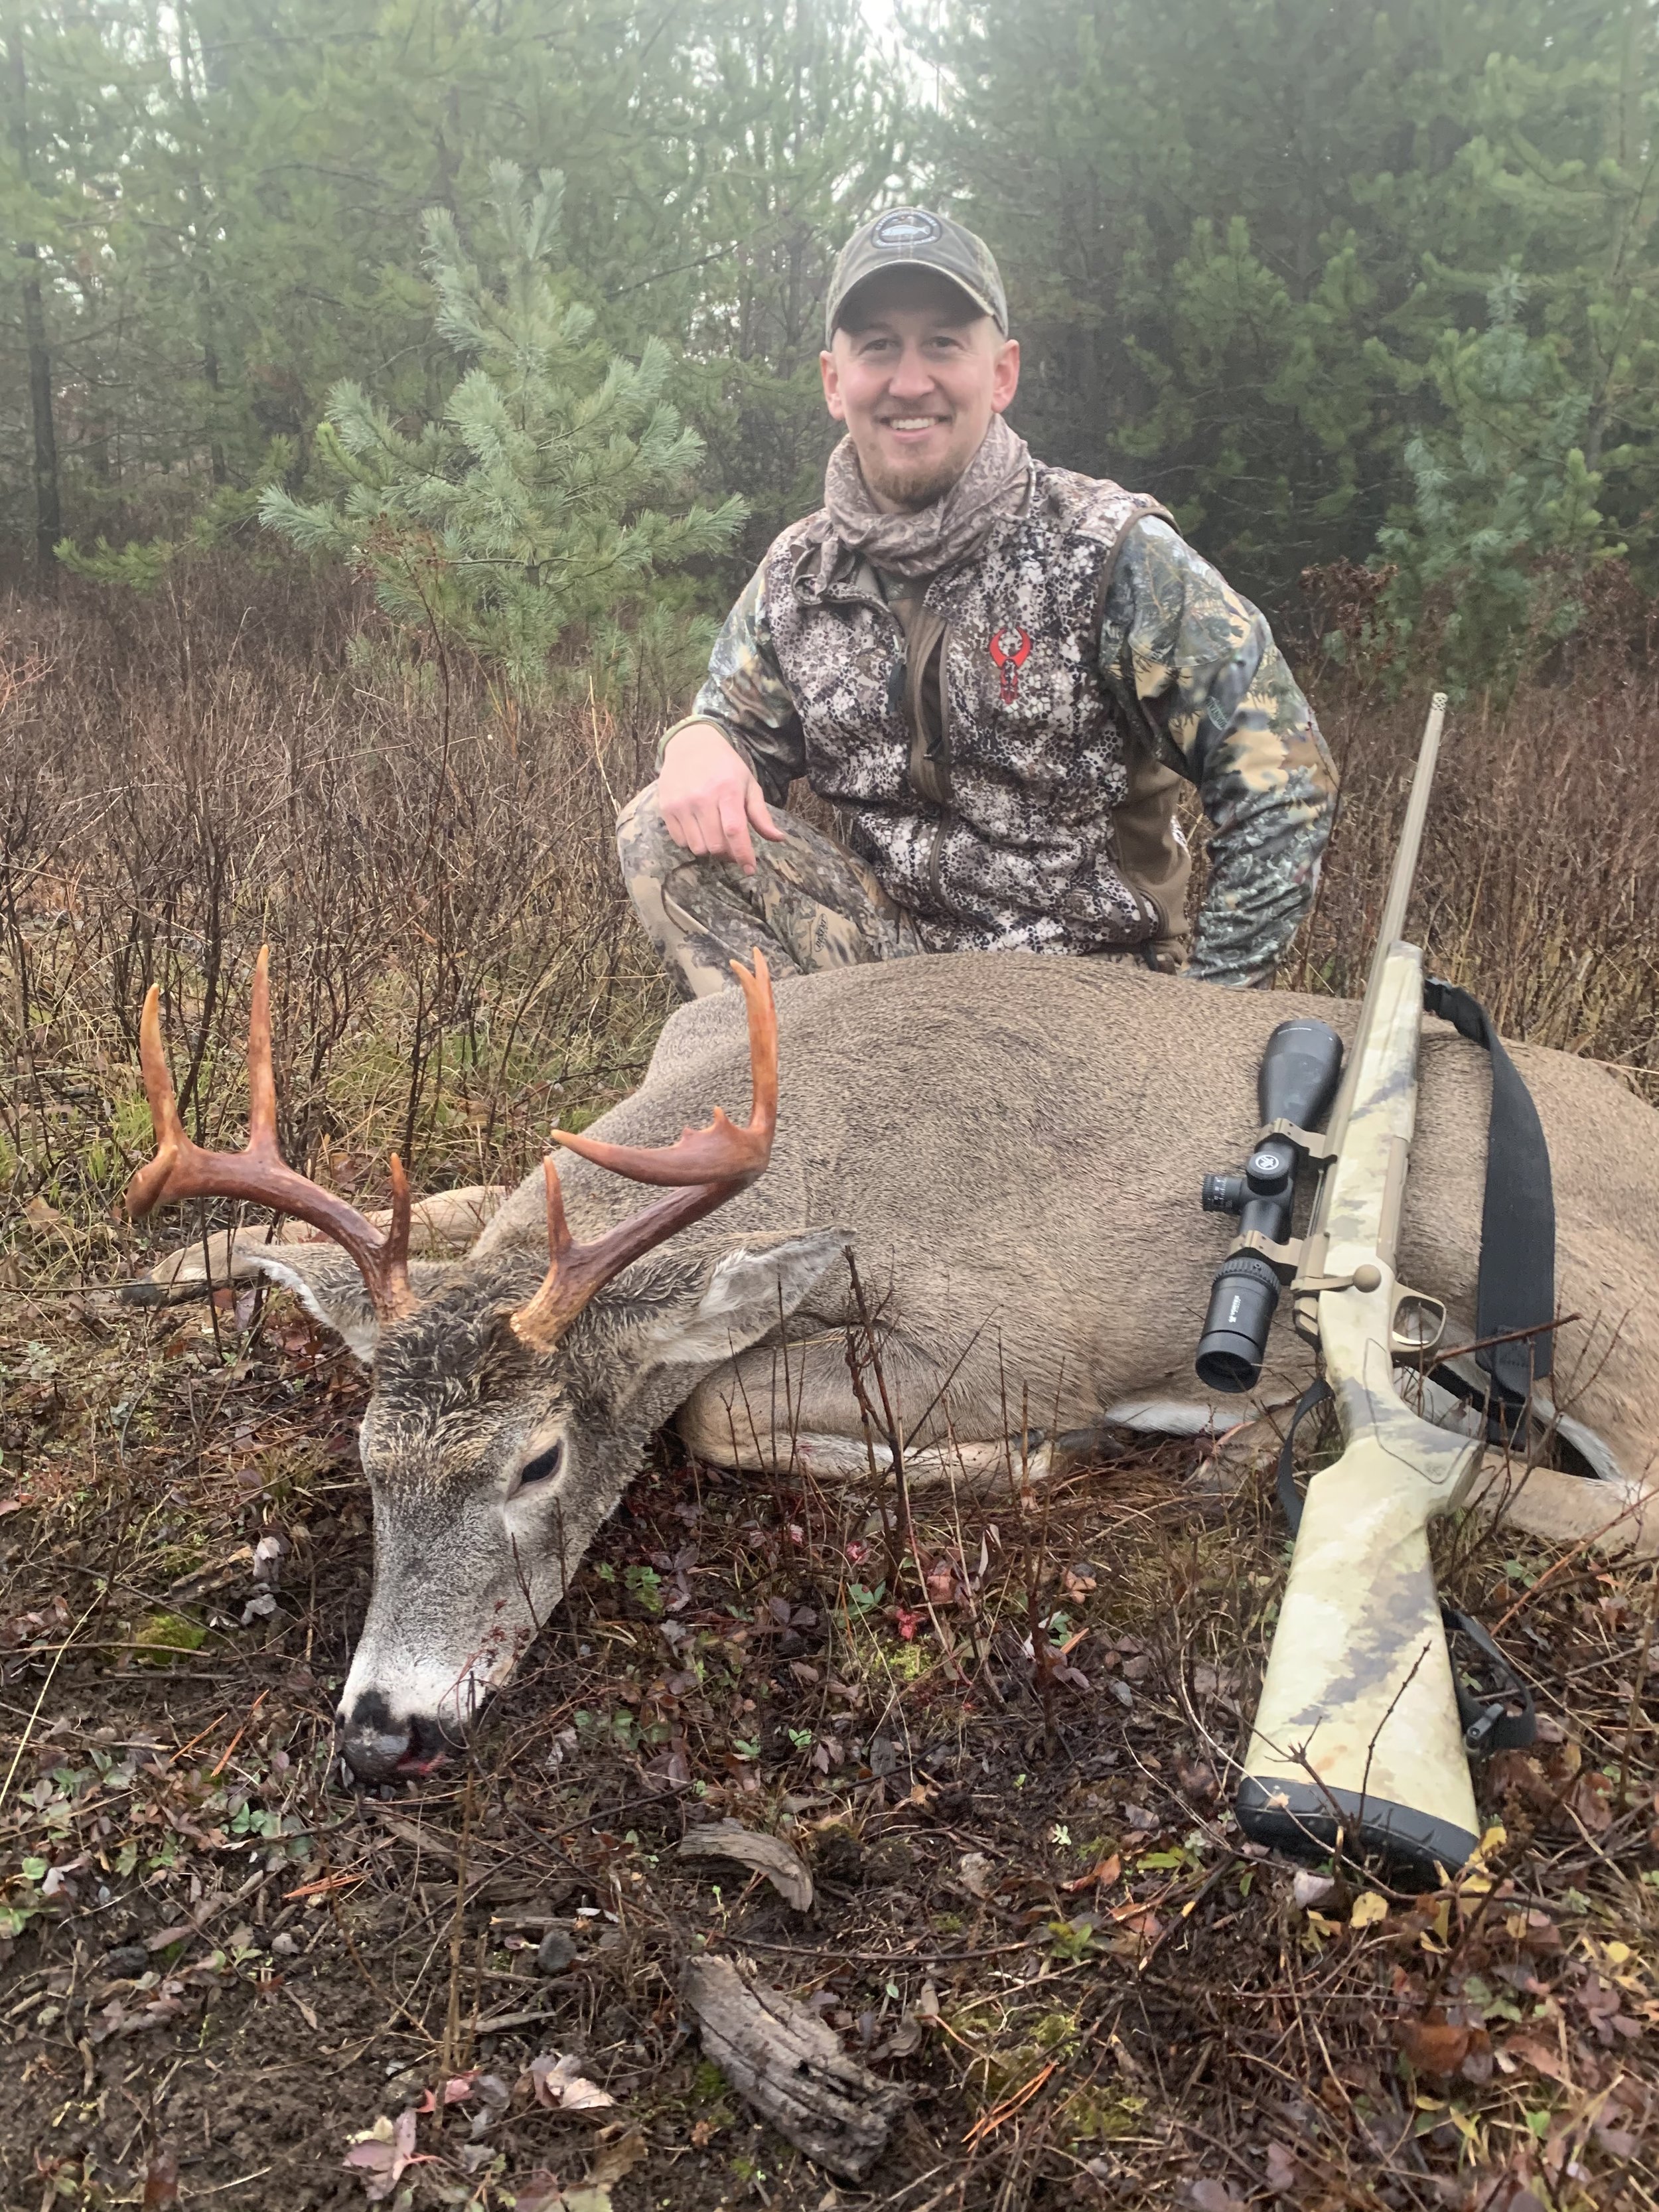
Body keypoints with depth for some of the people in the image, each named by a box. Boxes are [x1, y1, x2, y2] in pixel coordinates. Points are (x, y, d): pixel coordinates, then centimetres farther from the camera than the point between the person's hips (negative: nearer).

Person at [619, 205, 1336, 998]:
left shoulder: (1113, 554, -12)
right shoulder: (798, 575, 2)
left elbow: (1281, 775, -12)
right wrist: (696, 747, -15)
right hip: (889, 943, 4)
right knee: (661, 832, -13)